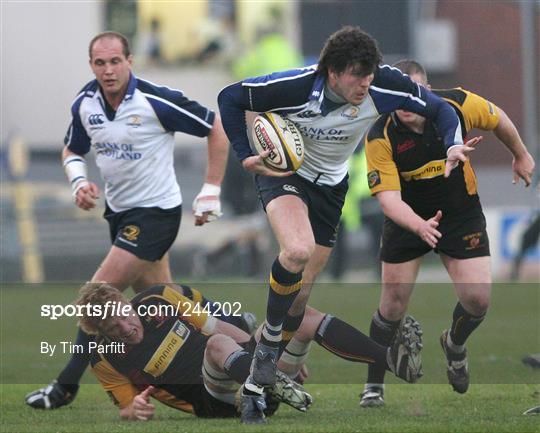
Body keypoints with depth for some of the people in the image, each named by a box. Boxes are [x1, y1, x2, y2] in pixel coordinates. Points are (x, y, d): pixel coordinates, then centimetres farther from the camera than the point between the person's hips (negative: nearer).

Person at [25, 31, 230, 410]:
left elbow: (217, 128, -11)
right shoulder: (85, 104, -2)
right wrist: (79, 181, -6)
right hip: (120, 212, 7)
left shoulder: (157, 101, -20)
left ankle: (66, 387, -3)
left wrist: (211, 191, -12)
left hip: (156, 212, -7)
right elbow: (72, 150, 16)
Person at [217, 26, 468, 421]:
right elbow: (229, 97, -16)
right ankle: (269, 343, -11)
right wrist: (245, 156, -20)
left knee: (302, 290, 7)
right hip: (283, 170, -4)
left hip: (330, 185, 4)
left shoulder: (385, 85, -23)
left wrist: (454, 144, -27)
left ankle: (270, 364, 28)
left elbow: (438, 108, -8)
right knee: (298, 251, -33)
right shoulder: (295, 87, -31)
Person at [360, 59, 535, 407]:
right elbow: (388, 197, -31)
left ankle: (455, 344, 26)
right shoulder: (380, 138, -26)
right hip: (407, 218, -1)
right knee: (393, 303, -4)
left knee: (478, 298, -9)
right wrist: (419, 225, -49)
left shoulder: (457, 105, -20)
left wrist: (521, 156, 17)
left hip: (461, 212, 1)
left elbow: (498, 119, 1)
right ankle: (374, 385, 15)